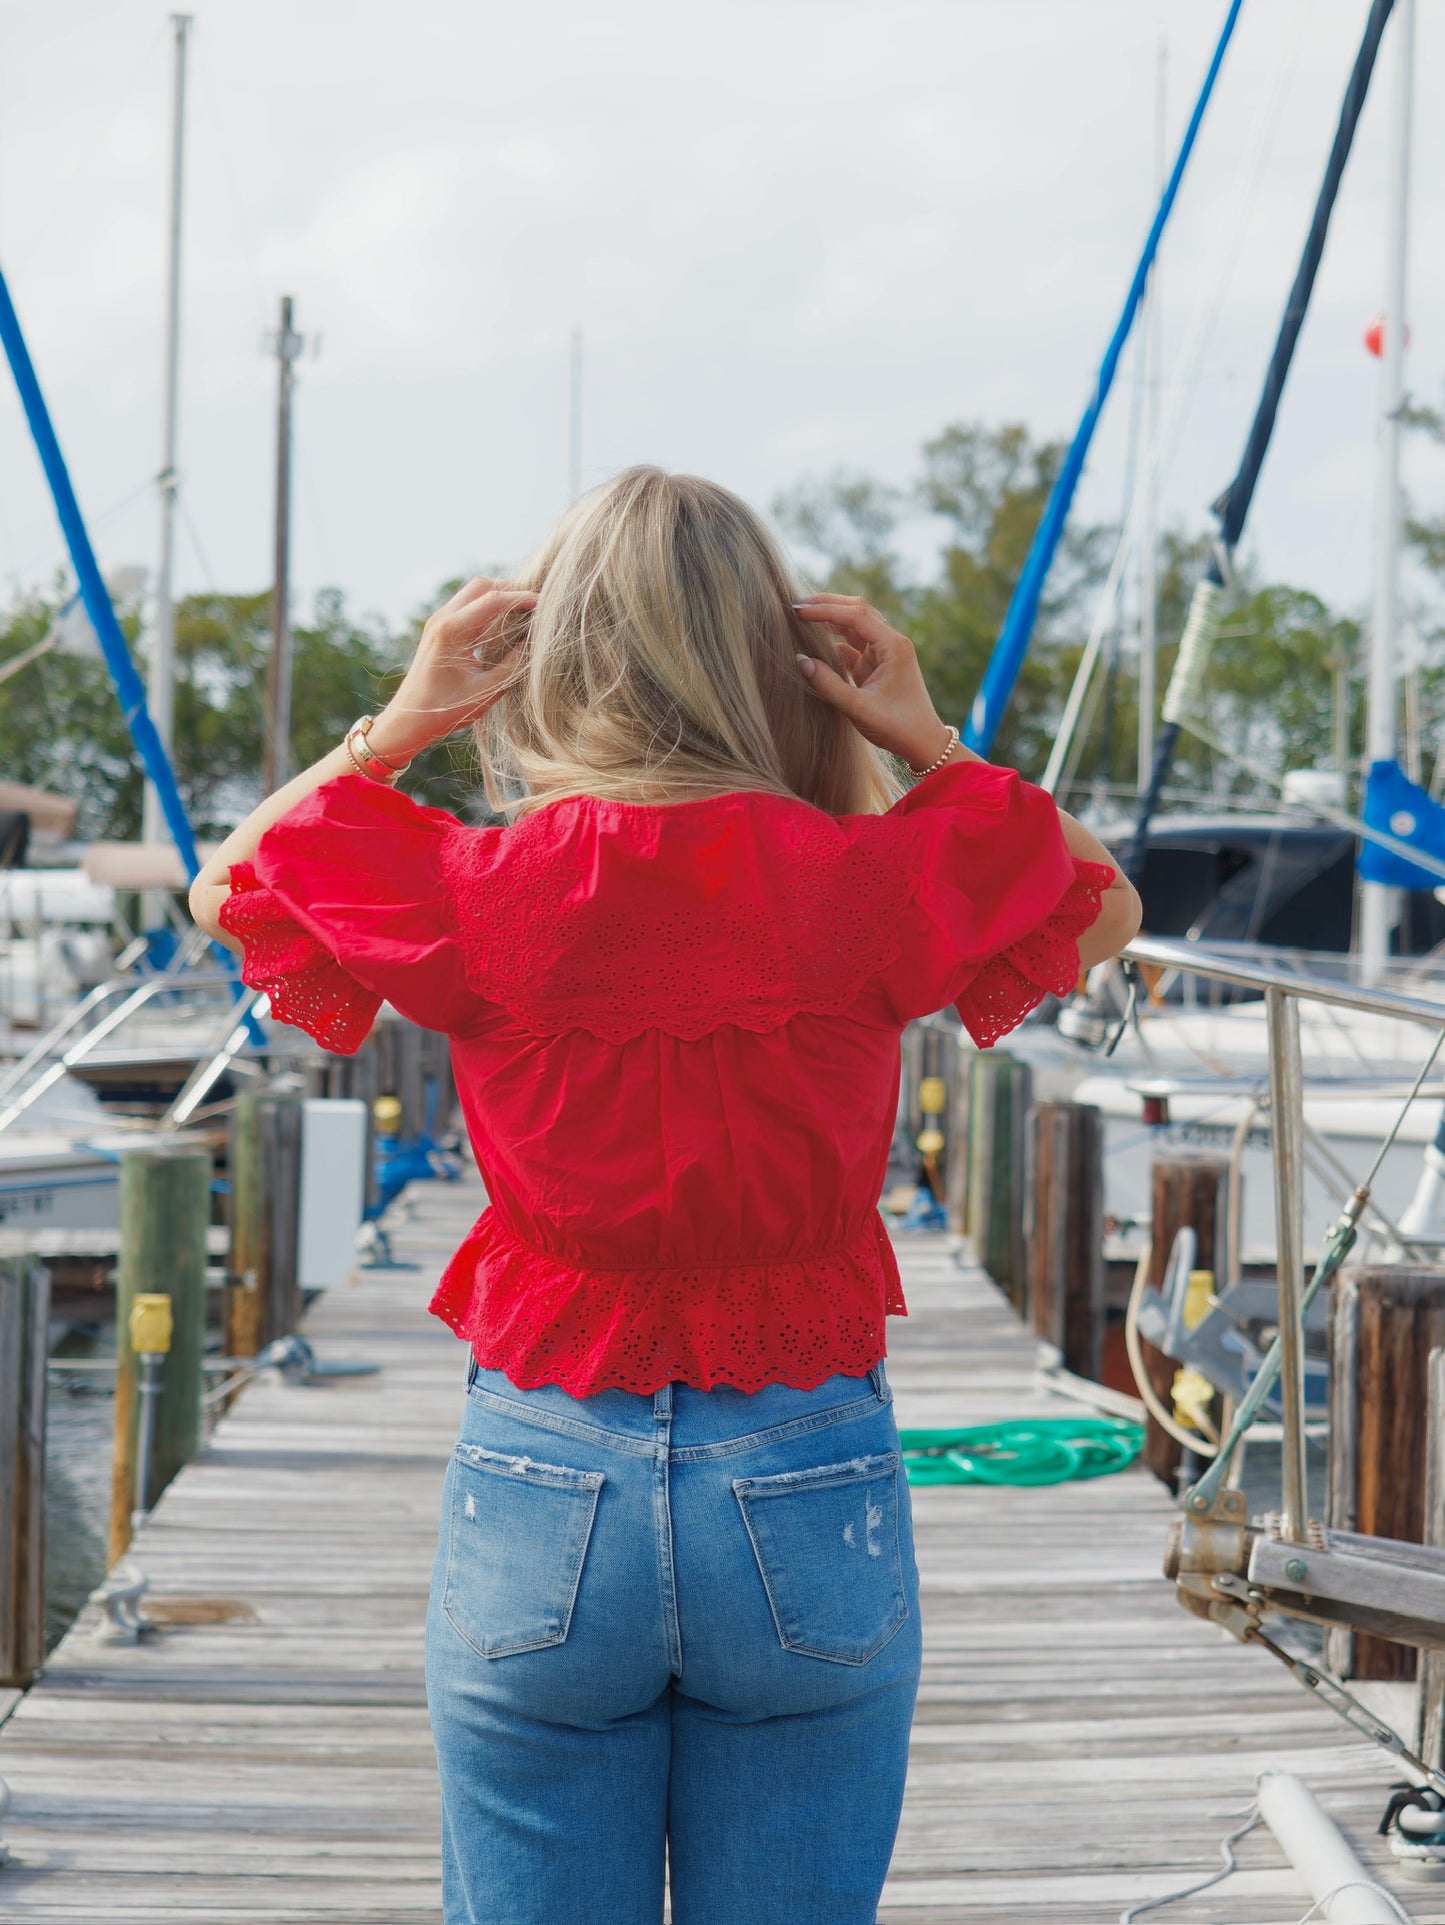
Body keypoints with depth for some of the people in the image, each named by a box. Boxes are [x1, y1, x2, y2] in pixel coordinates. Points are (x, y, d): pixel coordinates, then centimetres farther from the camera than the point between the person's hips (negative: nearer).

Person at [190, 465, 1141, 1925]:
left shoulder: (481, 895, -11)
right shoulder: (872, 884, -10)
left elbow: (224, 888, 11)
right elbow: (1106, 905, 13)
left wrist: (399, 725, 5)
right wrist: (927, 741, 6)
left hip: (539, 1493, 0)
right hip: (810, 1493, 0)